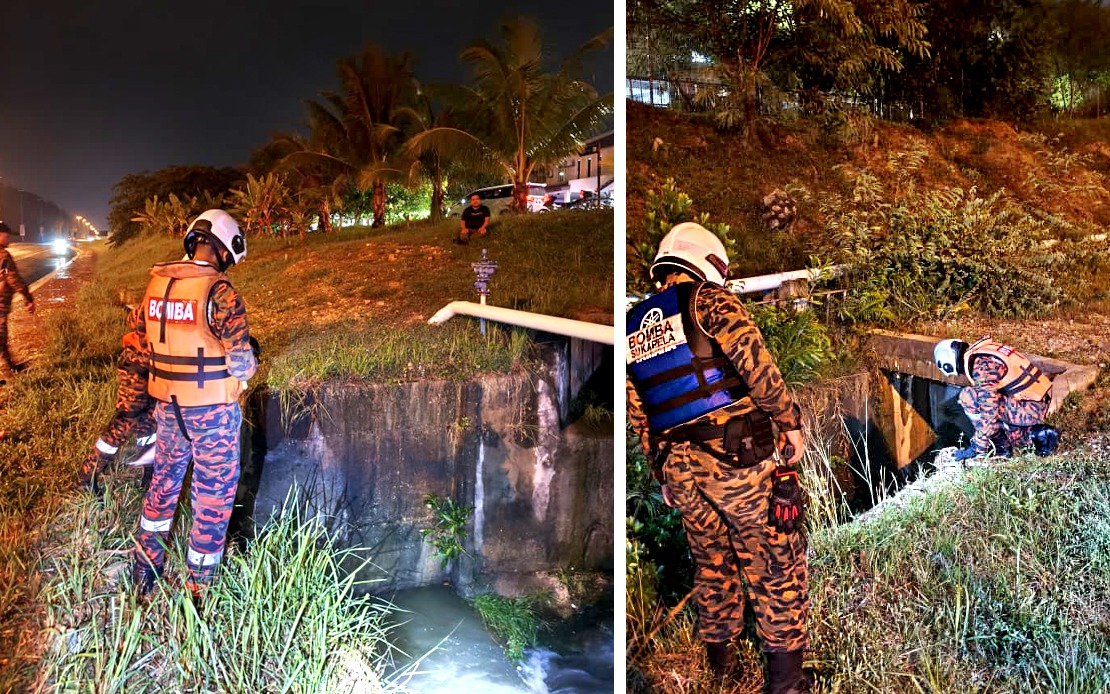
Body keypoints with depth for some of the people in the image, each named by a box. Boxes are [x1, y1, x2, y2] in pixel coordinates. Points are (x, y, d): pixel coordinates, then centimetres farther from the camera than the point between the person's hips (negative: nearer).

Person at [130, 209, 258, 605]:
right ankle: (198, 589, 16)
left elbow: (143, 335, 13)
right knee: (213, 496, 7)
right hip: (212, 408, -7)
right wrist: (250, 364, 3)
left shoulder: (156, 284, 1)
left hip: (166, 403, 7)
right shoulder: (219, 291, -20)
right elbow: (240, 359, -19)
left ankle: (145, 570, 39)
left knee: (164, 480, 25)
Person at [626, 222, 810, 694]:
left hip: (679, 466, 6)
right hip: (738, 455, -6)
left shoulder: (632, 328, 14)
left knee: (711, 561, 21)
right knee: (776, 563, 7)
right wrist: (790, 421, -5)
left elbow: (638, 417, 15)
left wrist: (663, 475, 22)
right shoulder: (709, 301, -4)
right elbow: (756, 364, -16)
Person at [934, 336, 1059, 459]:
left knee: (969, 396, -14)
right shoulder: (985, 350, 10)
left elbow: (989, 407, -21)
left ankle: (1001, 446, -5)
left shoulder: (981, 365, -19)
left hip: (1028, 409, -9)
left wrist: (978, 447, -13)